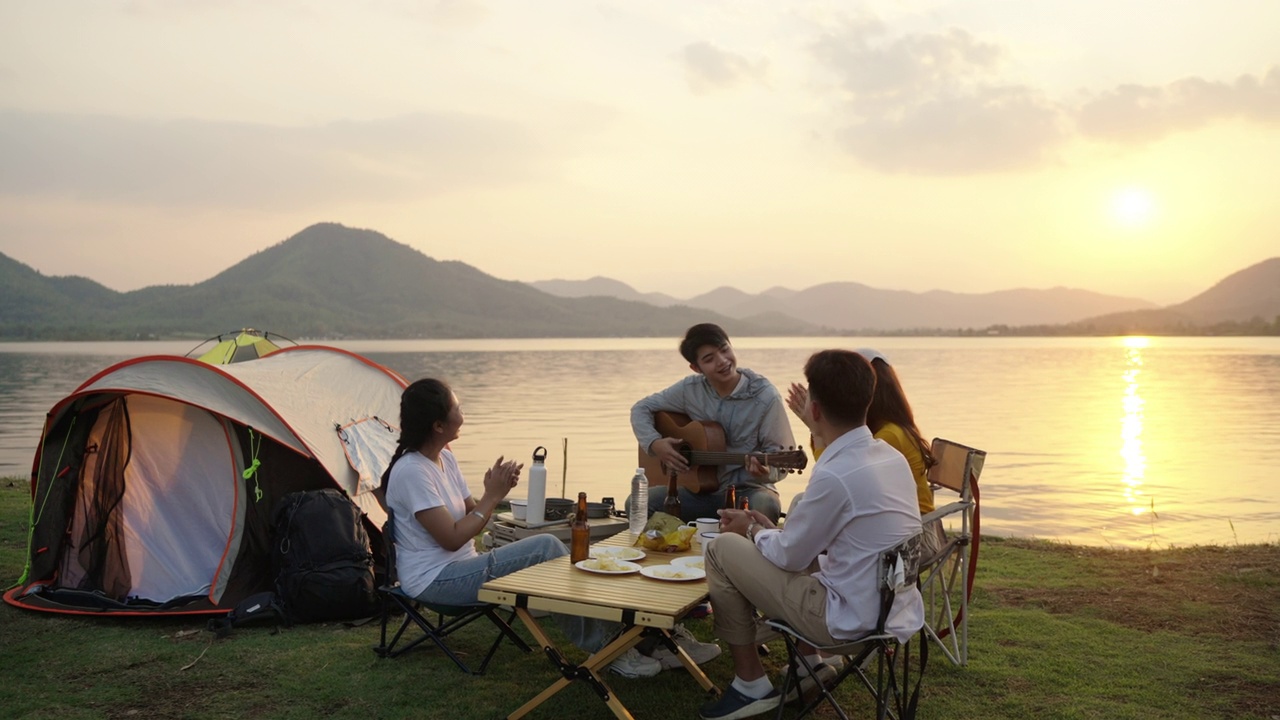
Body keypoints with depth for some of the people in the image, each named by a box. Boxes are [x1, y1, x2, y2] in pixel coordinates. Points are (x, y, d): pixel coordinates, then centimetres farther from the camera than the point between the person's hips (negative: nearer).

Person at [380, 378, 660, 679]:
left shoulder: (445, 458, 10)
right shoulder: (411, 471, -18)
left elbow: (472, 518, 9)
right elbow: (452, 538, -21)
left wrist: (494, 492, -9)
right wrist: (492, 496, -14)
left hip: (459, 566, 9)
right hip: (433, 580, -9)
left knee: (547, 546, -12)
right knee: (546, 548, -20)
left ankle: (608, 628, -12)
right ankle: (605, 645, -12)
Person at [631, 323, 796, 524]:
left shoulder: (765, 396, -12)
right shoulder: (690, 389, -2)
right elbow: (641, 409, 9)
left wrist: (765, 470, -33)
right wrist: (655, 443, -9)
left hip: (747, 490, -2)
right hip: (699, 489, 3)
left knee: (765, 506, -39)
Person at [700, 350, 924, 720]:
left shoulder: (834, 475, -25)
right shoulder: (892, 456, 1)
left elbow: (789, 555, -11)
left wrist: (752, 530, 8)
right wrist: (768, 527, 12)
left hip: (852, 620, -8)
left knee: (722, 549, -1)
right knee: (773, 544, 25)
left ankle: (751, 684, 10)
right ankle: (810, 662, 27)